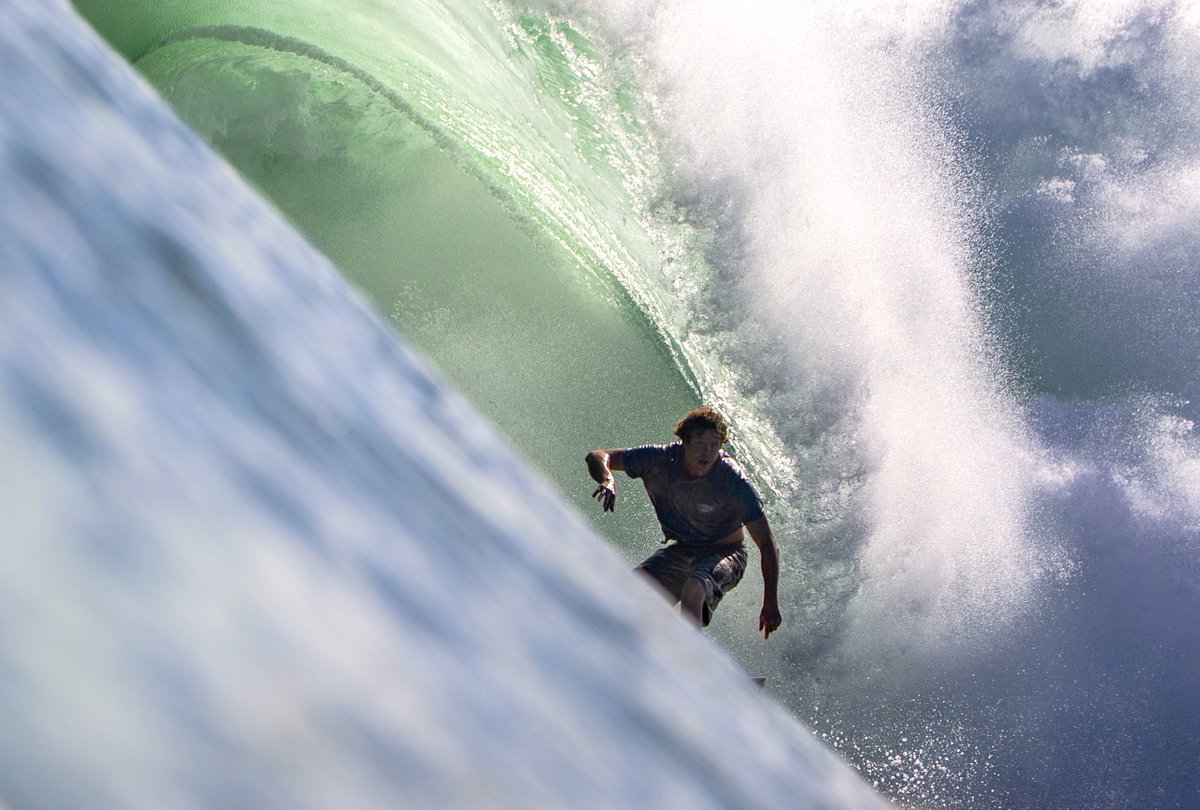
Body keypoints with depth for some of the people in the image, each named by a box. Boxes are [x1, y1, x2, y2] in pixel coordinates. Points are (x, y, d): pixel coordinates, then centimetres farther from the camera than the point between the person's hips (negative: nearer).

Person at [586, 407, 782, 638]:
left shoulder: (732, 482, -26)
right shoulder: (661, 460, -17)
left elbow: (767, 545, -22)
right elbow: (597, 457, -9)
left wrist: (770, 603, -25)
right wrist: (608, 480, -34)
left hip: (724, 553, -5)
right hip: (680, 550, 5)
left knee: (693, 592, -36)